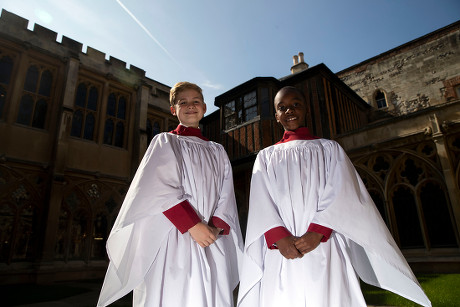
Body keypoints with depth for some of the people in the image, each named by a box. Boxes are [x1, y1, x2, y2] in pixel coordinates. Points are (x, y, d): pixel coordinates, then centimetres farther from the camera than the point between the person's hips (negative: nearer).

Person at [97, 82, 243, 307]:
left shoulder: (217, 151, 19)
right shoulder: (165, 142, 9)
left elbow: (226, 197, 9)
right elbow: (161, 189, -6)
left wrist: (216, 228, -9)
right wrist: (193, 225, -16)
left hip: (212, 245, 3)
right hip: (173, 240, -3)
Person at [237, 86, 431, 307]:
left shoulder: (329, 149, 13)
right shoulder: (266, 157, 15)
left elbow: (341, 195, -1)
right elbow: (261, 203, 3)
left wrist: (317, 232, -15)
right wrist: (278, 237, -13)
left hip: (324, 249, 0)